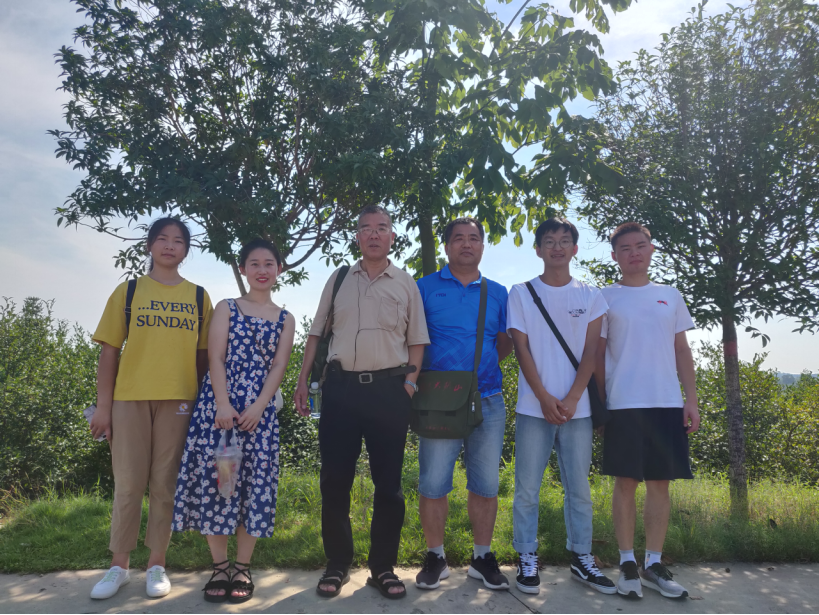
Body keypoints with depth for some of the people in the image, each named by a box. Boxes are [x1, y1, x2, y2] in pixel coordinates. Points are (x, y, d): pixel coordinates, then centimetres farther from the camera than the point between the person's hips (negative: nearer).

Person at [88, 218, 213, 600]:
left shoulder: (198, 297, 10)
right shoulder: (128, 292, 8)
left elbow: (203, 354, 10)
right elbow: (109, 351, 5)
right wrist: (103, 406, 0)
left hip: (178, 399, 0)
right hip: (130, 399, 0)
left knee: (165, 484, 5)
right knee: (128, 485, 4)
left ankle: (157, 565, 18)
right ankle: (119, 566, 20)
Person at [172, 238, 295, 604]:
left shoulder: (285, 319, 12)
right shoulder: (226, 309, 9)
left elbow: (279, 365, 2)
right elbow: (216, 358, -1)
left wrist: (258, 407, -11)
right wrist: (222, 405, -13)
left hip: (260, 409, 1)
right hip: (219, 404, -1)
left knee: (255, 482, 1)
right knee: (214, 478, -2)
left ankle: (242, 568, 14)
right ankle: (219, 568, 12)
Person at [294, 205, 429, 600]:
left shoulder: (406, 284, 7)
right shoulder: (338, 280, 10)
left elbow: (417, 342, 8)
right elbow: (315, 333, 12)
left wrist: (409, 386, -4)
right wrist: (302, 381, 6)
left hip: (390, 389, -1)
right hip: (341, 386, 1)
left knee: (388, 482, 5)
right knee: (334, 478, 5)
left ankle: (383, 567, 21)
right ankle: (337, 565, 22)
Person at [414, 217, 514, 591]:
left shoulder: (497, 293, 12)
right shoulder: (426, 288, 5)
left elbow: (505, 343, 16)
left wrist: (480, 366, 1)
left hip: (488, 400, 3)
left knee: (486, 483, 7)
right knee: (433, 482, 0)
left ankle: (482, 558, 22)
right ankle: (435, 558, 17)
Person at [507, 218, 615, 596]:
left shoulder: (590, 296, 8)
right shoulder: (521, 293, 4)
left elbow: (590, 352, 2)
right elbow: (522, 349, -1)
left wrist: (571, 398, -9)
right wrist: (545, 398, -10)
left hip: (577, 408, 2)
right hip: (534, 407, -1)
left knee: (579, 488, 9)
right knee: (527, 489, 3)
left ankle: (581, 558, 22)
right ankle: (527, 560, 15)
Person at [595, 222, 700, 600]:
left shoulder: (670, 296, 13)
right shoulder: (605, 298, 3)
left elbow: (682, 352, 13)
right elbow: (597, 356, 3)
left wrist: (692, 400, 5)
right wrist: (600, 404, -2)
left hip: (668, 404, 3)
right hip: (624, 405, -3)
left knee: (660, 483, 6)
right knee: (626, 482, 1)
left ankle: (653, 564, 18)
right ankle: (627, 564, 13)